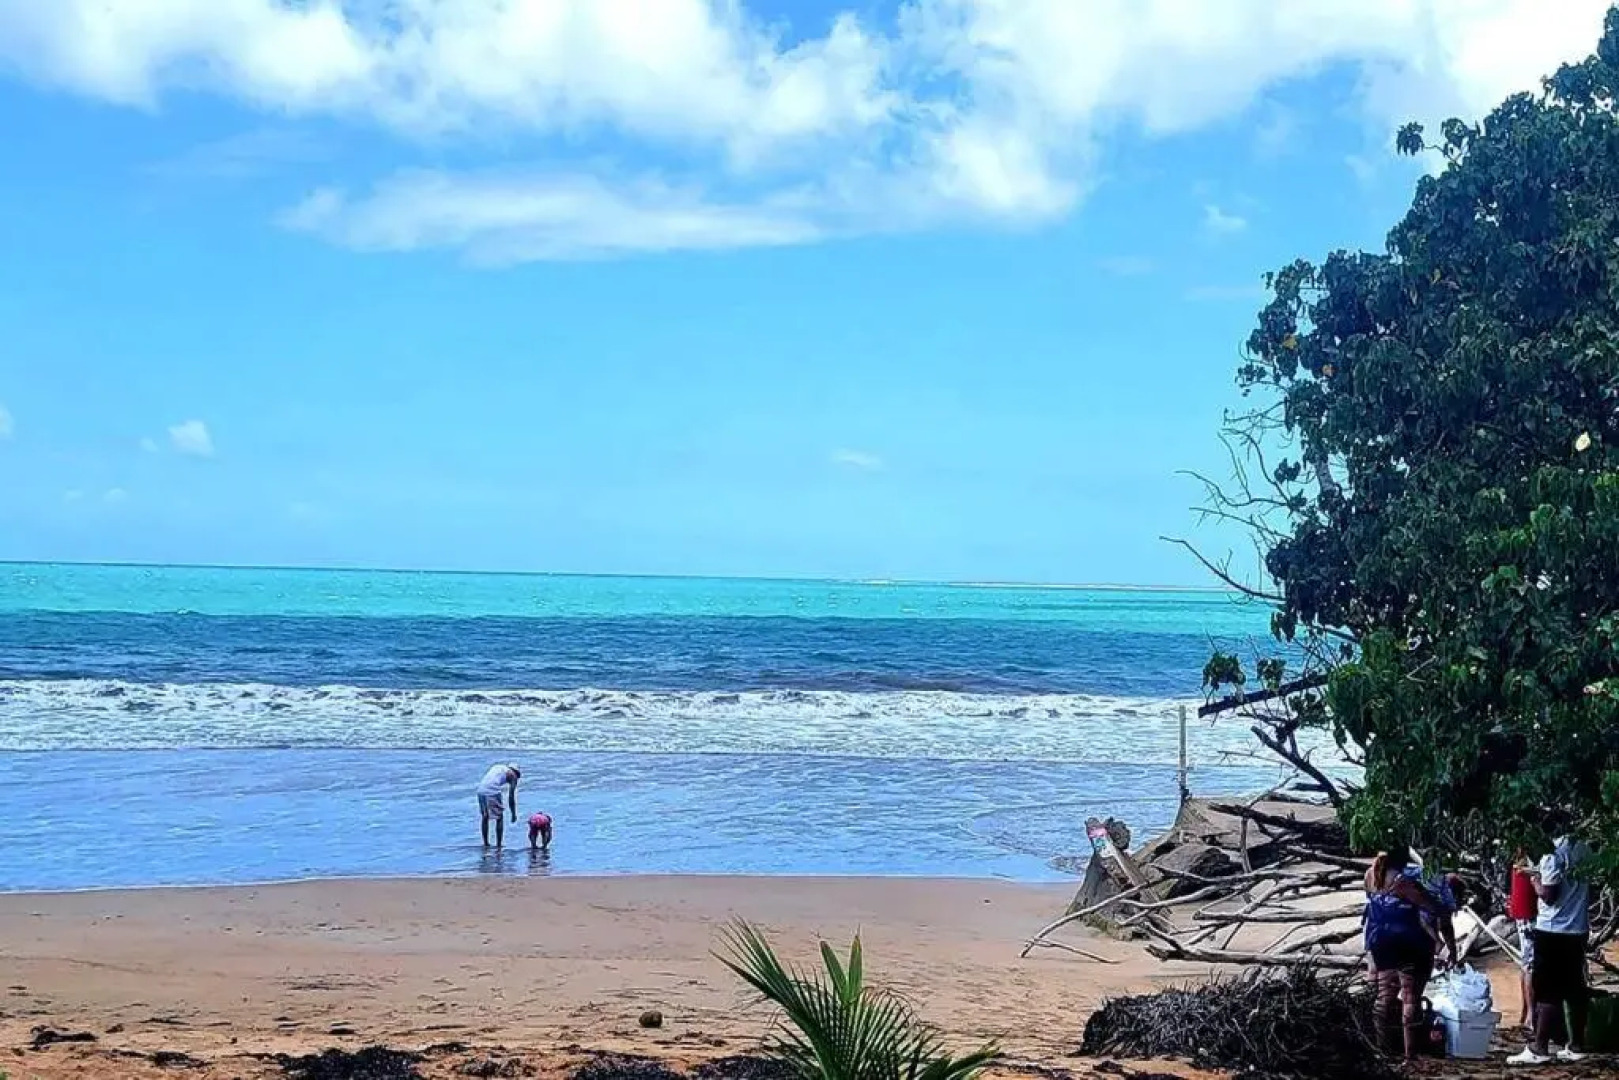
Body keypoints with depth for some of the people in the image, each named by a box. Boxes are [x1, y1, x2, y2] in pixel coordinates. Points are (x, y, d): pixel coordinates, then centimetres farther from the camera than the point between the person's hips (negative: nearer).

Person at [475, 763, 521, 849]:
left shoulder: (497, 767, 31)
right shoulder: (513, 775, 12)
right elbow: (512, 796, 7)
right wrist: (514, 814, 13)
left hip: (481, 790, 6)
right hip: (493, 791, -6)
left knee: (484, 817, 21)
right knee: (499, 818, 10)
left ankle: (486, 843, 26)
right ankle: (499, 844, 10)